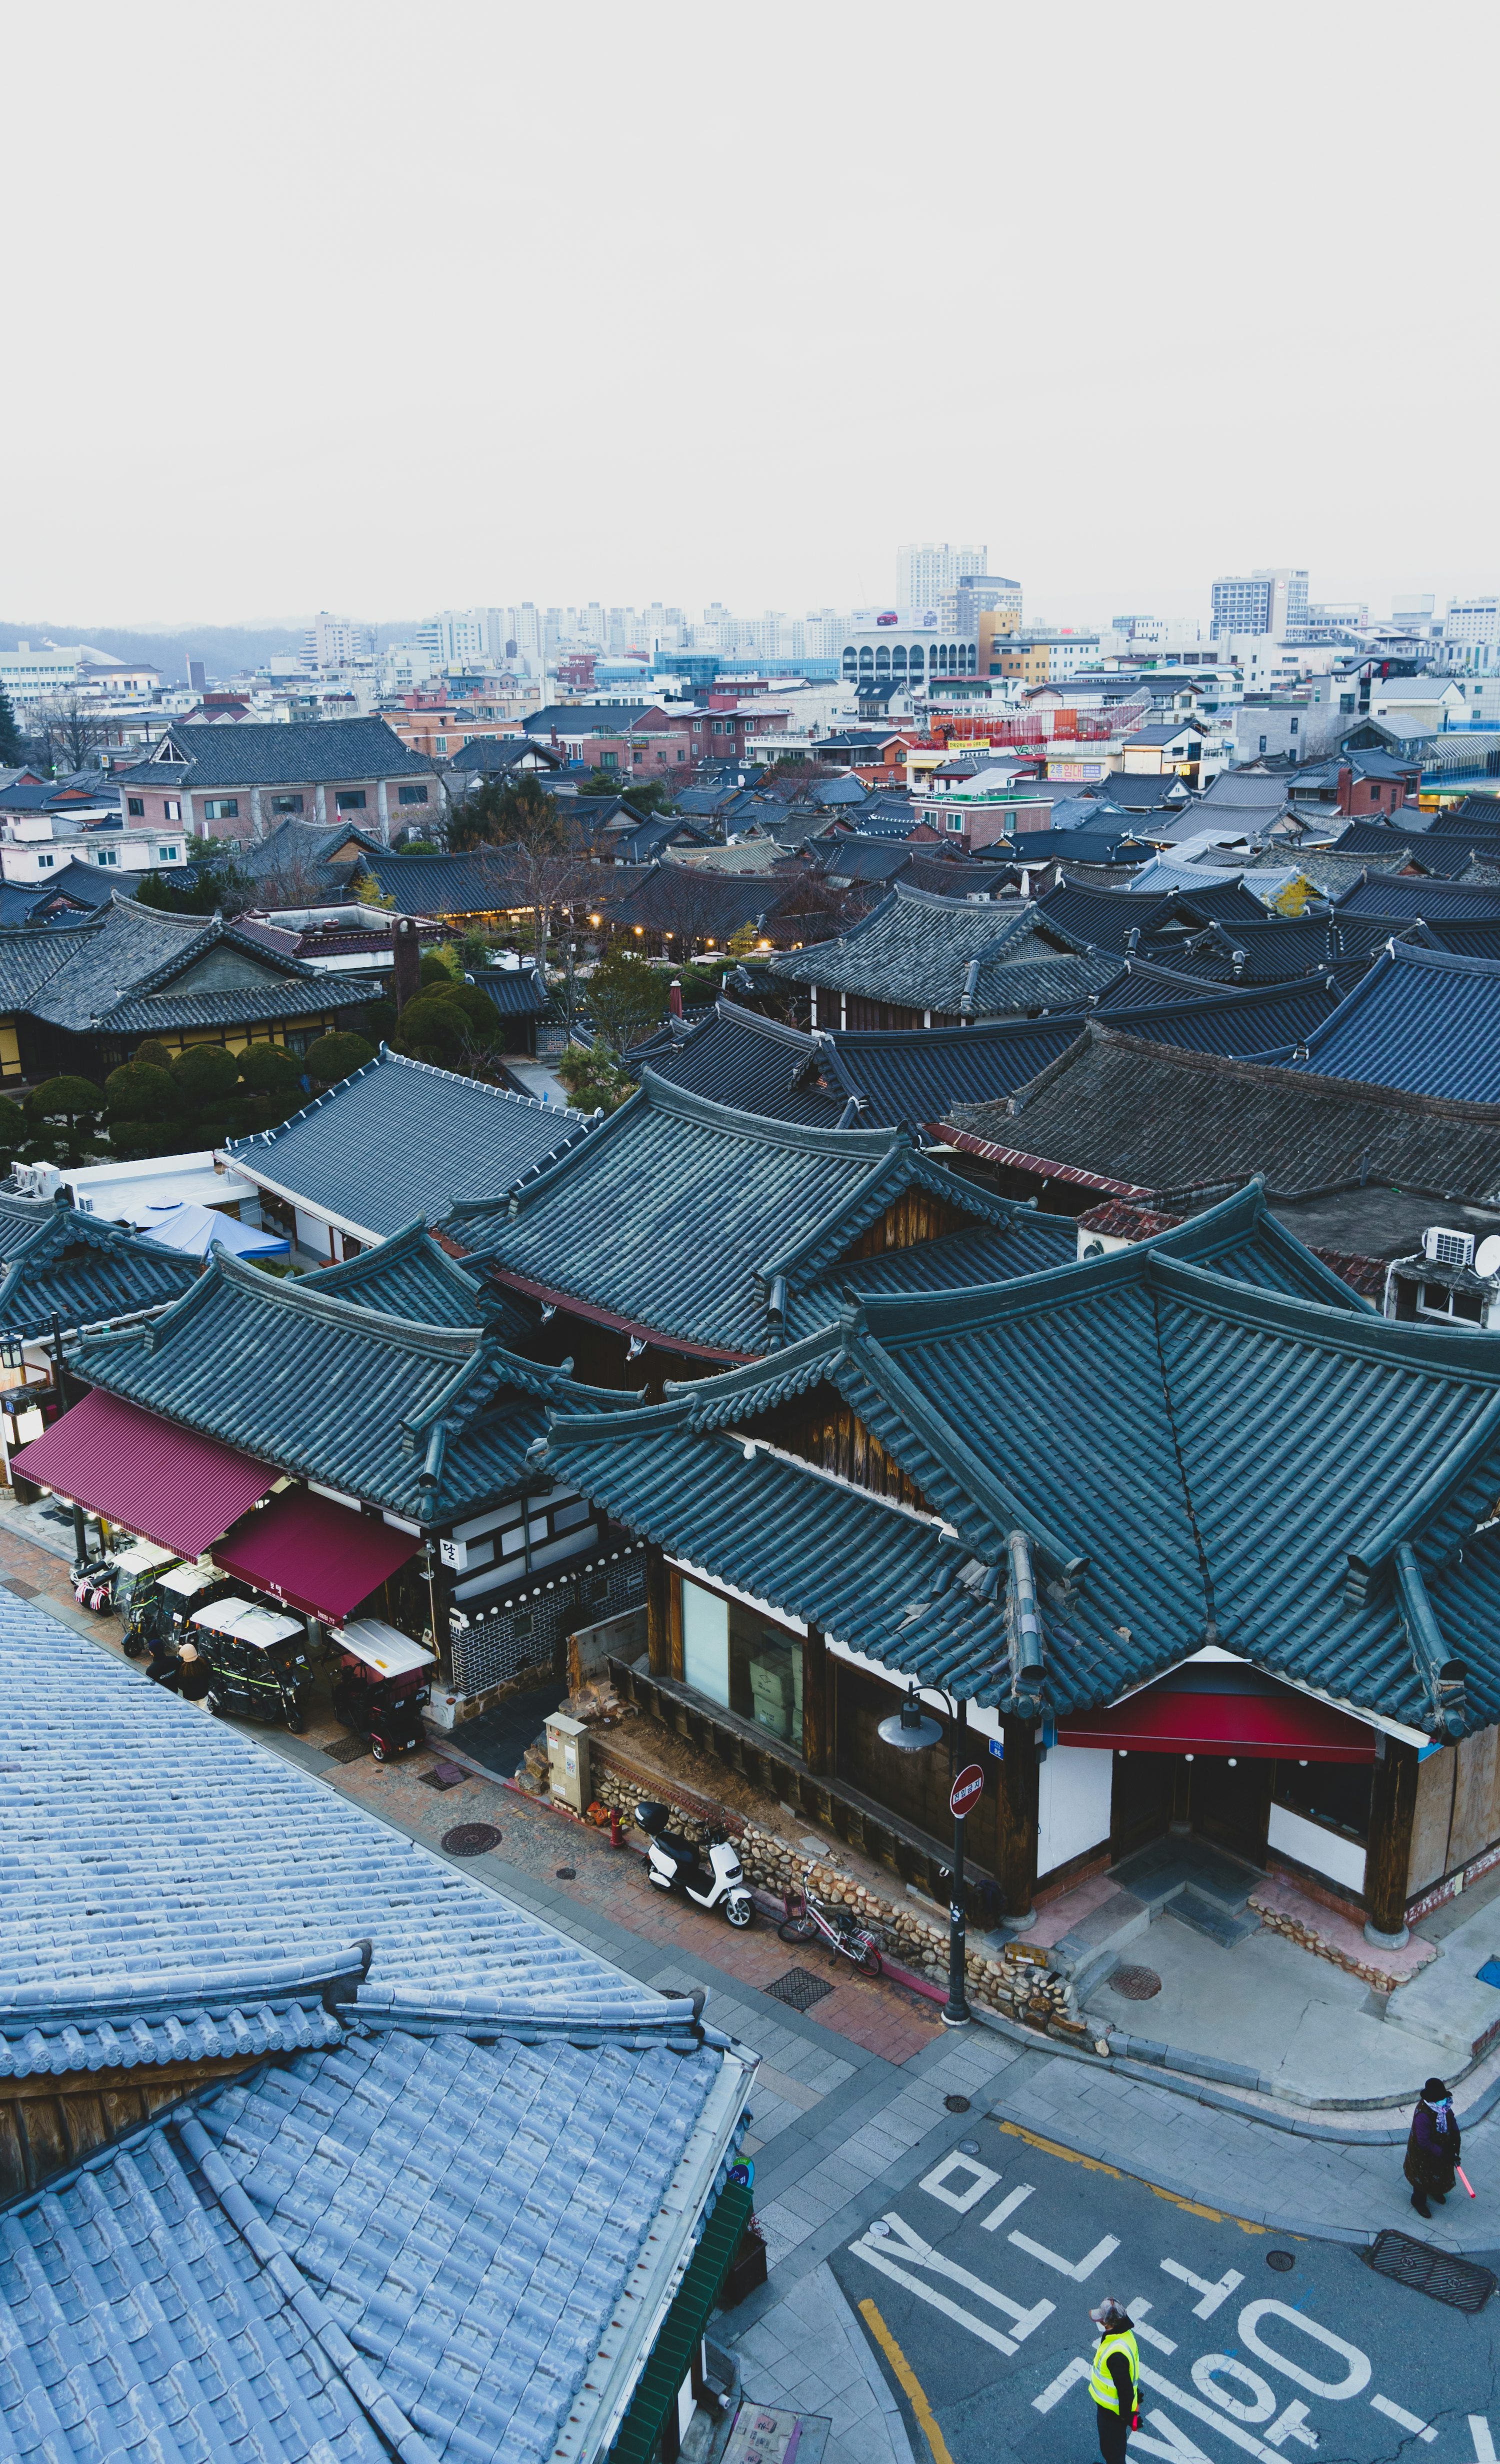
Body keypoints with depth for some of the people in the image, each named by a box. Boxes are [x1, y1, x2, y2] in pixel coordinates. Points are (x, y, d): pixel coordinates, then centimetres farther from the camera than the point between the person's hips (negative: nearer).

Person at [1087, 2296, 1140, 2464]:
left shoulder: (1116, 2354, -41)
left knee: (1112, 2448, 17)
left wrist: (1126, 2417, -17)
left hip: (1113, 2411, -9)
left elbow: (1126, 2390, -31)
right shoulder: (1125, 2333, -11)